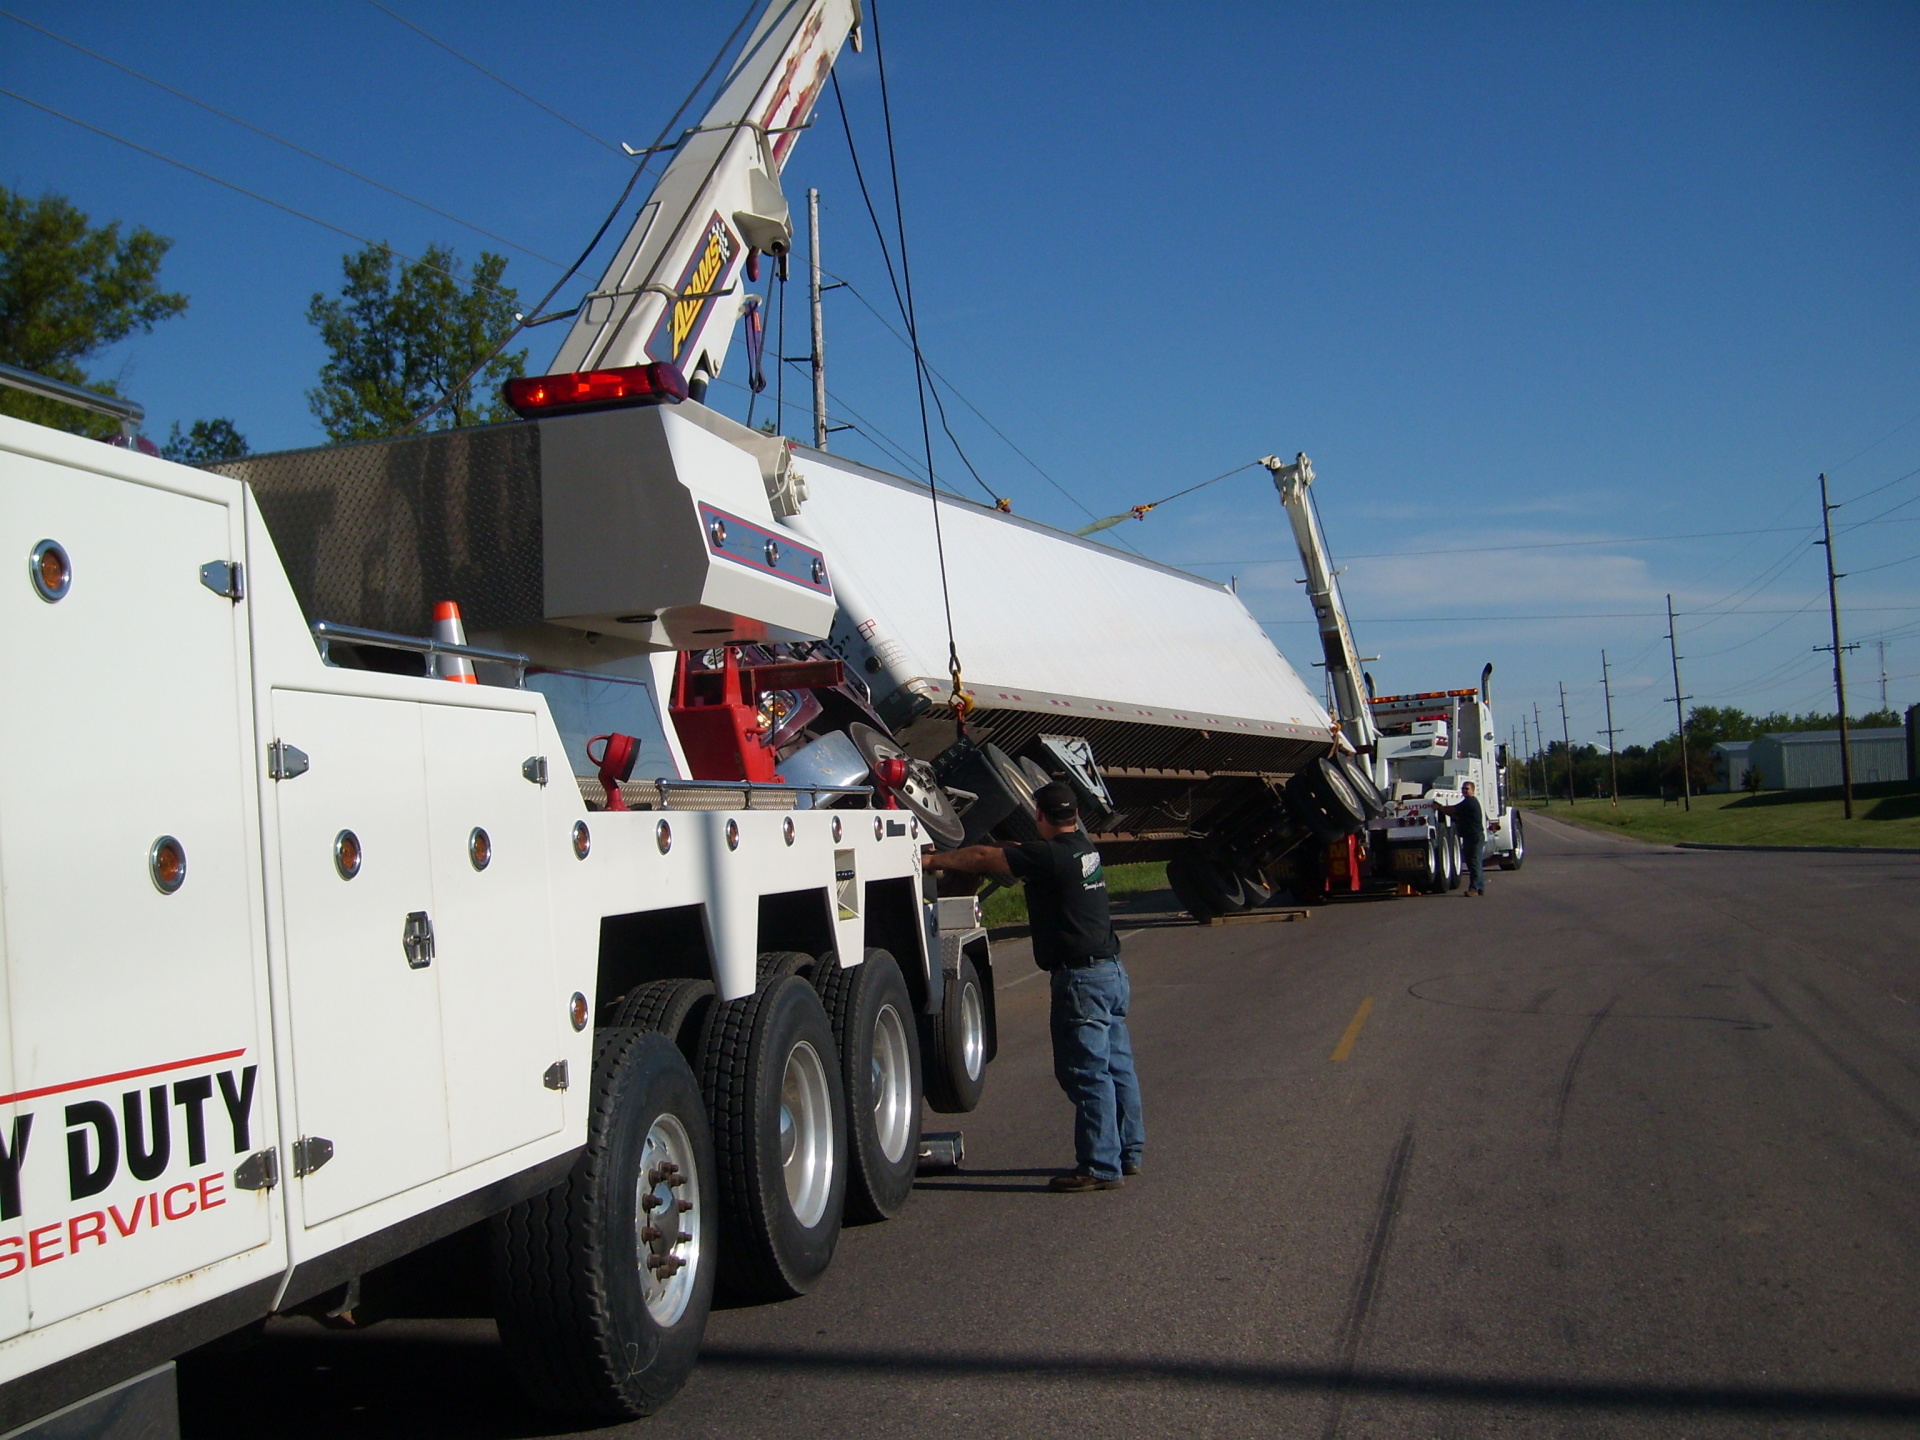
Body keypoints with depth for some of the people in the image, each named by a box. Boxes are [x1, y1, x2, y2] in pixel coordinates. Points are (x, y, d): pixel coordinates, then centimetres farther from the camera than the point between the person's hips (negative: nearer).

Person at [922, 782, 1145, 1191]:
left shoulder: (1048, 856, -15)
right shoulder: (1085, 849, 12)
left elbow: (984, 858, -10)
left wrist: (930, 860, 2)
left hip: (1081, 977, -9)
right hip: (1111, 970, 9)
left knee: (1086, 1073, -5)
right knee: (1117, 1065, 15)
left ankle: (1100, 1166, -2)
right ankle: (1128, 1152, 24)